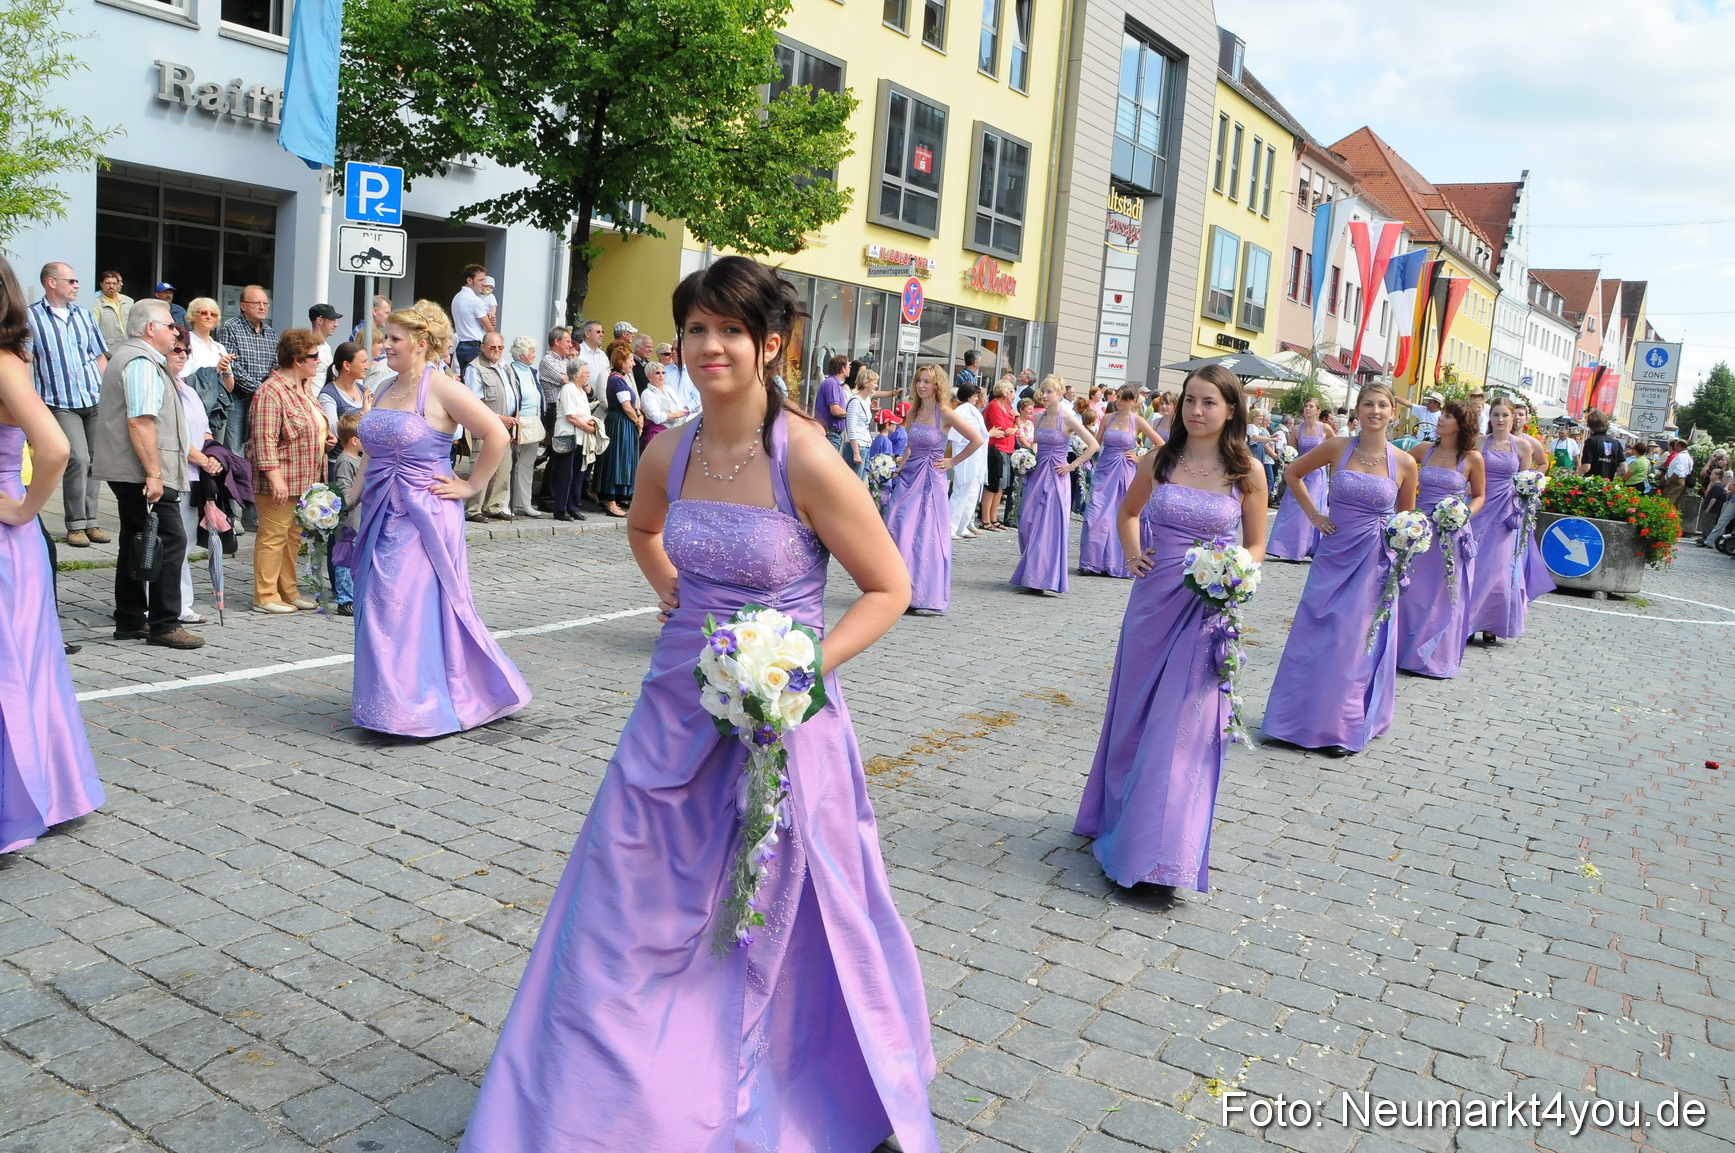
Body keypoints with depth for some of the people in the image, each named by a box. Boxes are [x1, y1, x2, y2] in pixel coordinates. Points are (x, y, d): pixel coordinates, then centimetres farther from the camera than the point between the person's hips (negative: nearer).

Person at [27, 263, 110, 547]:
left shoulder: (84, 316, 15)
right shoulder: (31, 317, 1)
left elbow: (100, 356, 19)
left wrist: (104, 390, 9)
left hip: (95, 403, 5)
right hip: (61, 404, -5)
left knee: (93, 461, 6)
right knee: (78, 459, -15)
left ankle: (89, 521, 15)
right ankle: (76, 524, -5)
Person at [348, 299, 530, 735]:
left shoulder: (442, 390, -10)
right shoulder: (385, 390, 12)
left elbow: (497, 435, -12)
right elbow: (371, 454, 19)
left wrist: (470, 486, -9)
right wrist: (350, 498, 10)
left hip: (424, 516, -8)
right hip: (381, 515, 8)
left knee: (414, 608, -5)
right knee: (379, 609, 11)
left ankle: (415, 707, 7)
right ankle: (389, 700, 25)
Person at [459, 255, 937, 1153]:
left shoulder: (806, 459, -17)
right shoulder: (669, 452, -1)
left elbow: (889, 588, -11)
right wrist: (674, 597, 10)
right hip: (675, 708, 5)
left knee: (774, 925, 12)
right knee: (628, 919, 13)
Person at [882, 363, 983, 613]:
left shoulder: (945, 414, -7)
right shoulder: (913, 413, 9)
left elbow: (978, 440, -8)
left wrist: (953, 462, -5)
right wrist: (901, 463, 7)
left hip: (931, 480, -5)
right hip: (908, 478, 5)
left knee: (927, 536, -4)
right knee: (898, 533, -1)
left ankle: (925, 595, 4)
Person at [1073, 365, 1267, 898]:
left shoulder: (1247, 472, -4)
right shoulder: (1158, 461, 2)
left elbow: (1256, 545, 5)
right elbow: (1127, 512, 19)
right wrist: (1133, 554, 4)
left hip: (1207, 610, -2)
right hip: (1153, 601, 3)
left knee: (1183, 729, -3)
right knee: (1134, 718, 13)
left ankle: (1162, 857, 5)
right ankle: (1121, 821, 32)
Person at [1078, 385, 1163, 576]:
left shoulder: (1138, 422, -2)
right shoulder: (1107, 419, 7)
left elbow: (1160, 445, 0)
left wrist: (1140, 459, -1)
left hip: (1124, 473, -2)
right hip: (1103, 472, 2)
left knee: (1121, 518, 1)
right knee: (1095, 516, -6)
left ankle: (1116, 564, 11)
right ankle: (1090, 562, 2)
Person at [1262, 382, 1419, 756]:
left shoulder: (1404, 463, -3)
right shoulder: (1337, 448, -4)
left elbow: (1406, 516, 12)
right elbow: (1293, 473, 11)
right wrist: (1313, 514, 3)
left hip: (1374, 561, -1)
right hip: (1334, 554, 1)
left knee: (1360, 640, 5)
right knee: (1314, 636, 4)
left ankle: (1345, 727, 18)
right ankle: (1301, 719, 18)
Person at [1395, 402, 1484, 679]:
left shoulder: (1472, 458, -4)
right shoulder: (1423, 450, 3)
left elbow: (1478, 497, 5)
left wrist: (1464, 515, -13)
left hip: (1451, 534, -3)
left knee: (1443, 596, 4)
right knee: (1409, 591, 7)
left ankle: (1435, 657, 15)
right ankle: (1402, 649, 20)